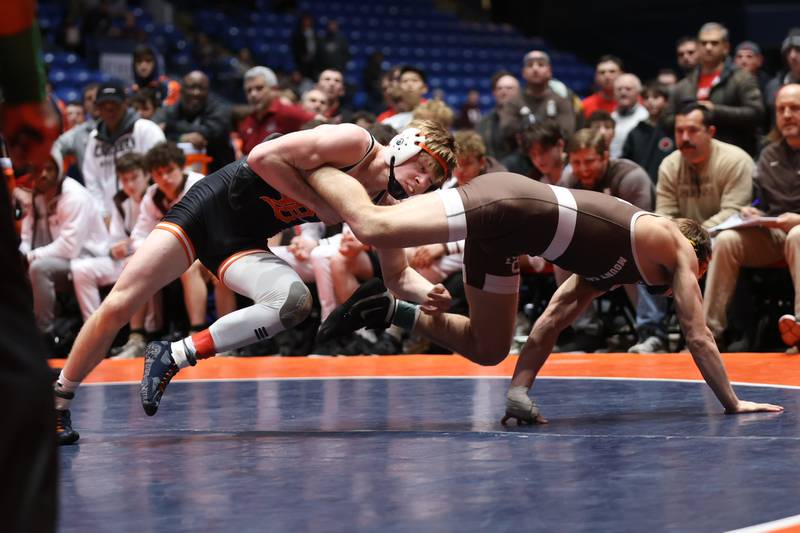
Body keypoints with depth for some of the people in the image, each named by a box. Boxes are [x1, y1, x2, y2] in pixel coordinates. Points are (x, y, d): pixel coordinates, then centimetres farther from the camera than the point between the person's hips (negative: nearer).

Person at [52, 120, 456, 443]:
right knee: (119, 306, -10)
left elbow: (397, 275, 7)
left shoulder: (383, 208, -1)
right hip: (209, 204, -5)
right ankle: (58, 401, 10)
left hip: (241, 244, 5)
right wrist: (319, 206, -20)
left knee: (295, 302, -26)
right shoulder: (355, 142, -20)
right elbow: (263, 157, -24)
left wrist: (429, 293, -14)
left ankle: (173, 358, -16)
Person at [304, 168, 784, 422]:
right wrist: (733, 403, 18)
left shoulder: (610, 268, 33)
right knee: (373, 226, -19)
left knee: (488, 349, 12)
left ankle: (390, 309, 10)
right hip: (515, 205, -9)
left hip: (504, 233, 9)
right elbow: (699, 338, 12)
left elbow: (553, 320, 30)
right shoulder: (678, 249, 14)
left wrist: (520, 391, 24)